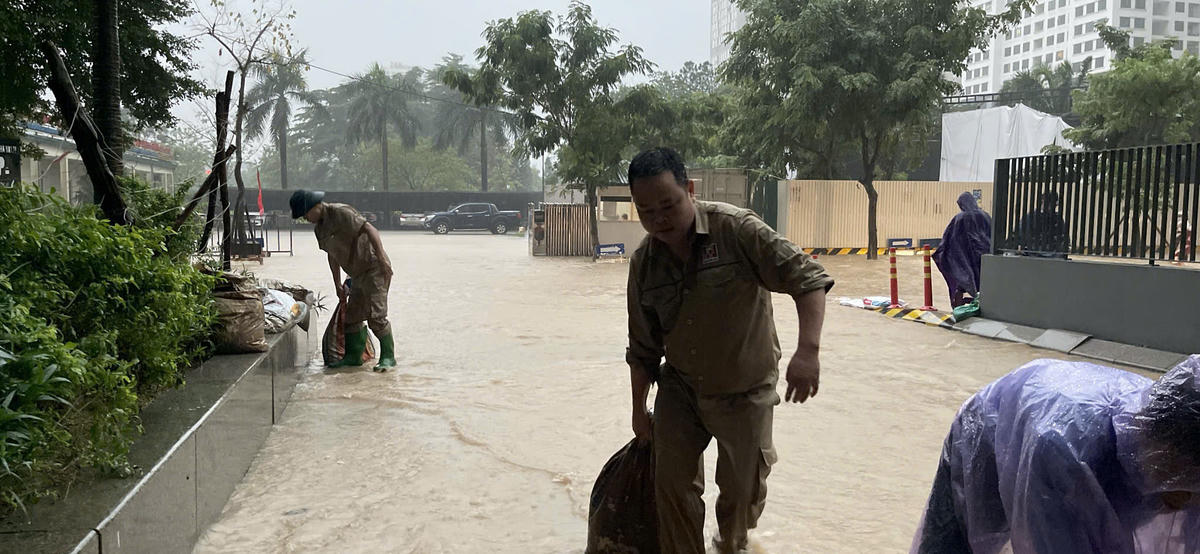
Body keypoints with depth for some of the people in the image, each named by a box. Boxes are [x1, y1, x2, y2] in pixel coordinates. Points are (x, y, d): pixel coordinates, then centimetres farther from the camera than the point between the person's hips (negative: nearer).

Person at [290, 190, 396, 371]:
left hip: (374, 268, -9)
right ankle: (354, 355, 22)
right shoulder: (319, 227, 13)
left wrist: (382, 258, -28)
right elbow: (332, 256, 22)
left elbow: (370, 229, -22)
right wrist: (338, 285, 24)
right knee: (352, 315, 11)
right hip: (357, 274, 9)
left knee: (376, 315, -13)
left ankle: (388, 356, -5)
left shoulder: (341, 213, -15)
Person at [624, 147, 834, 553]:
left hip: (745, 391, -3)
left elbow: (806, 277, -24)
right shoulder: (643, 264, -6)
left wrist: (808, 349, -37)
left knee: (742, 489, 11)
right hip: (679, 387, 3)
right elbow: (643, 349, 5)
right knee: (672, 485, 3)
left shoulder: (736, 229, -21)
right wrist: (639, 410, 11)